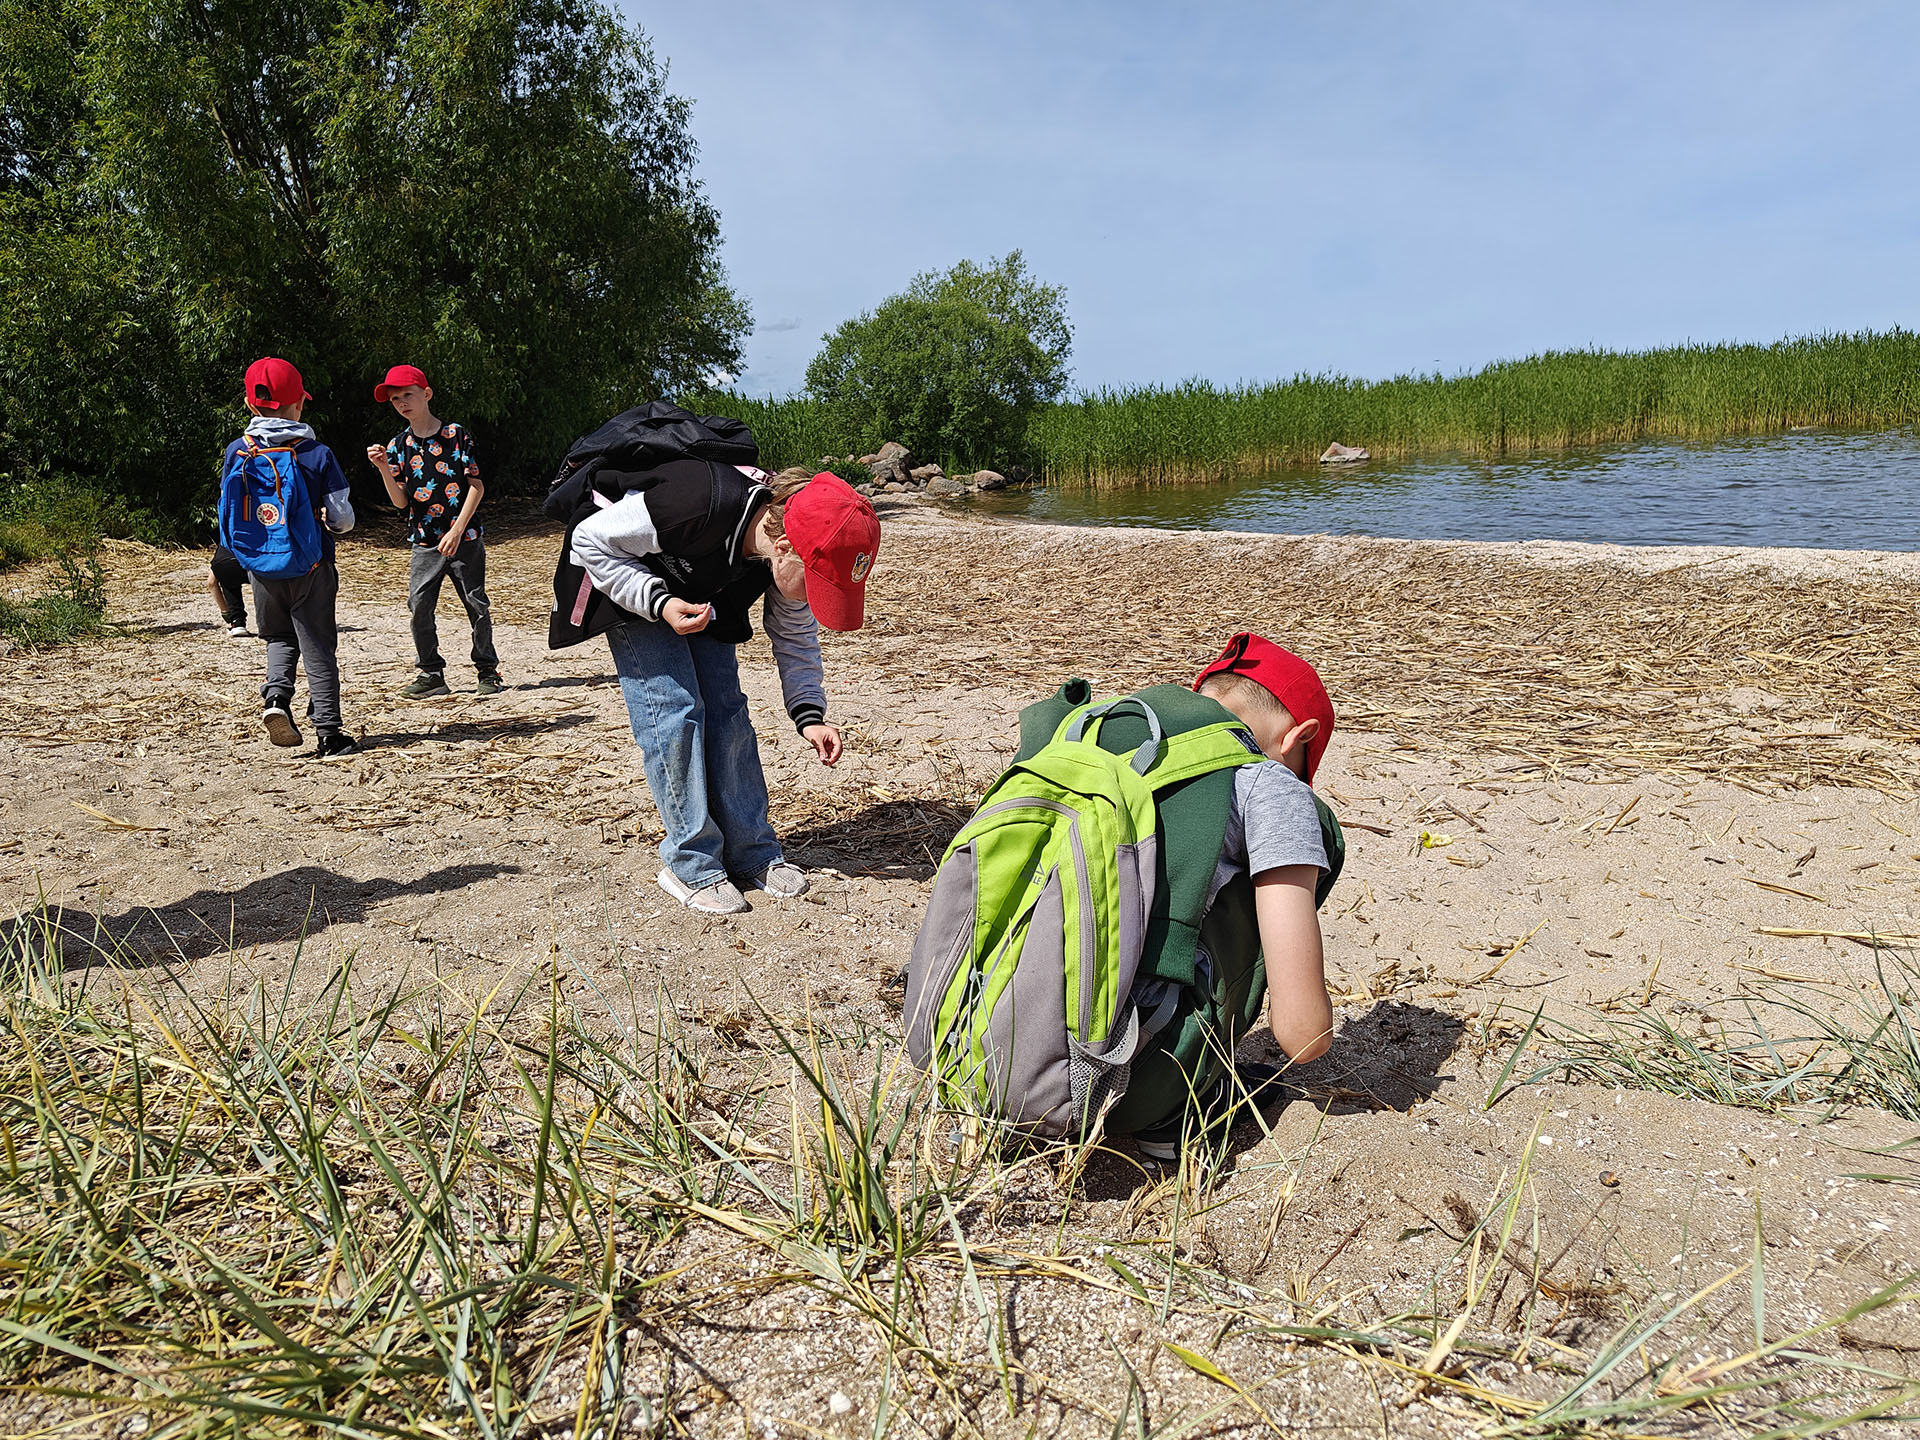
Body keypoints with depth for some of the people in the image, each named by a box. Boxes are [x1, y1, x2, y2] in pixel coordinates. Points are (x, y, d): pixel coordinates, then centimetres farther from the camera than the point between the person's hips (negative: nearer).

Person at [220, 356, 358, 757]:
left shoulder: (236, 453, -1)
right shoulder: (317, 454, -9)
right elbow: (342, 518, -9)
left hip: (263, 568, 3)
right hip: (311, 566, -2)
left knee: (280, 638, 23)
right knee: (318, 647, 4)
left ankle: (276, 694, -2)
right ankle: (328, 732, 4)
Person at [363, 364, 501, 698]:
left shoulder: (457, 434, -1)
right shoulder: (399, 445, 8)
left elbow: (477, 486, -5)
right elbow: (400, 502, 3)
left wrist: (457, 531, -12)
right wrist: (384, 468, -13)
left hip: (464, 538, -3)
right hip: (424, 543, 3)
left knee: (477, 605, 1)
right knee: (419, 607, -4)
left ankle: (487, 671, 16)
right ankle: (431, 674, 9)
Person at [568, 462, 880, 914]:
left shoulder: (796, 560, -22)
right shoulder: (696, 506, -42)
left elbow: (796, 637, -5)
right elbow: (590, 541, -27)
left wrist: (809, 714, -16)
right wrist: (659, 603, -35)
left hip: (705, 596, 5)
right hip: (632, 587, -5)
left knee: (726, 708, -2)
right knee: (673, 708, -15)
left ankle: (752, 852, 7)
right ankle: (690, 864, -6)